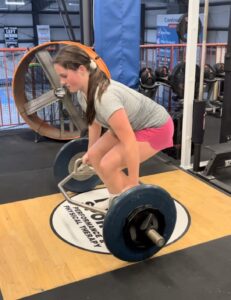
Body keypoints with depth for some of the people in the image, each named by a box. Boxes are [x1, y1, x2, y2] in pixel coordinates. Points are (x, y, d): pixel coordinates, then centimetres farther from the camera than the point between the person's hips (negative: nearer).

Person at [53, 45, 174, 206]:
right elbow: (94, 122, 11)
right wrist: (89, 151, 22)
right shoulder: (83, 93, -8)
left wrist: (133, 185, -29)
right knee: (95, 156, 5)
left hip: (156, 127, -9)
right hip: (131, 125, 9)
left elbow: (129, 142, -35)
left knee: (107, 165, -18)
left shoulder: (104, 97, -36)